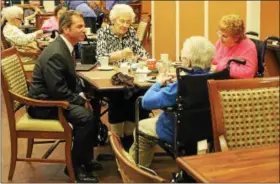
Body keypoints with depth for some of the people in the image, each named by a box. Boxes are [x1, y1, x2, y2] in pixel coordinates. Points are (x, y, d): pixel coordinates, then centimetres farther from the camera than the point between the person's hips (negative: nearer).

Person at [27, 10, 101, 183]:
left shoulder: (65, 47, 6)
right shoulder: (55, 53, -25)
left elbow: (71, 78, 17)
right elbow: (58, 91, -27)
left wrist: (82, 96, 2)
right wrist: (81, 101, -15)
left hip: (54, 97, 10)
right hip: (44, 103, -10)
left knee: (92, 109, 5)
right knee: (85, 116, -24)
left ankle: (85, 158, 17)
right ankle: (75, 165, -8)